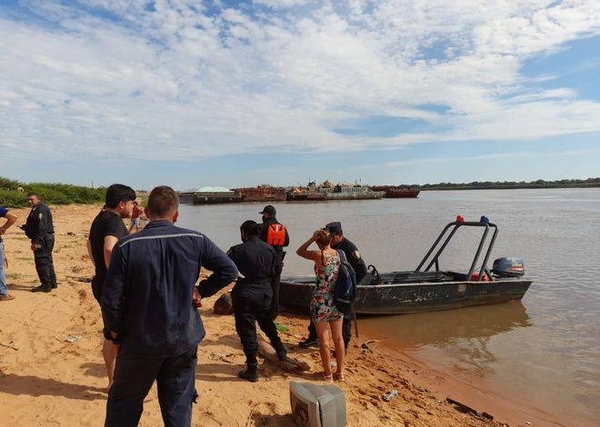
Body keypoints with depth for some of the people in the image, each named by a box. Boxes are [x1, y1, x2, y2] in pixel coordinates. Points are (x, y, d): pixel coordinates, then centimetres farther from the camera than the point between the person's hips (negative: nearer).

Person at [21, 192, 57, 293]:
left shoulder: (41, 209, -16)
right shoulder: (36, 209, 18)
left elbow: (42, 227, -24)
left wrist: (36, 242, -26)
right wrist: (26, 227, 12)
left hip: (43, 240, -11)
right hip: (46, 240, 11)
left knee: (41, 262, -7)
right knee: (47, 262, 16)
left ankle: (45, 285, -1)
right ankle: (52, 283, 25)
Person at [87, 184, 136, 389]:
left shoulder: (100, 218, 14)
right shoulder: (114, 221, -19)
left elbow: (90, 245, 32)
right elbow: (109, 249, -38)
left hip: (101, 283, 10)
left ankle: (113, 382, 31)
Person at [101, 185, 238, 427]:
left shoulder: (126, 246, -14)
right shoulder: (195, 241, -9)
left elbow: (112, 300, -11)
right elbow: (229, 270, -3)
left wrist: (114, 332, 5)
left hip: (141, 343, -1)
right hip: (184, 341, 2)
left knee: (123, 405, 21)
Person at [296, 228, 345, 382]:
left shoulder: (319, 255, -15)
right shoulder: (338, 253, -1)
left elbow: (299, 251, -1)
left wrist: (312, 238, -6)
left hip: (321, 301, -5)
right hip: (336, 299, 5)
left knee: (323, 339, 7)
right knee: (338, 337, 14)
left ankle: (328, 374, 18)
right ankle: (340, 372, 26)